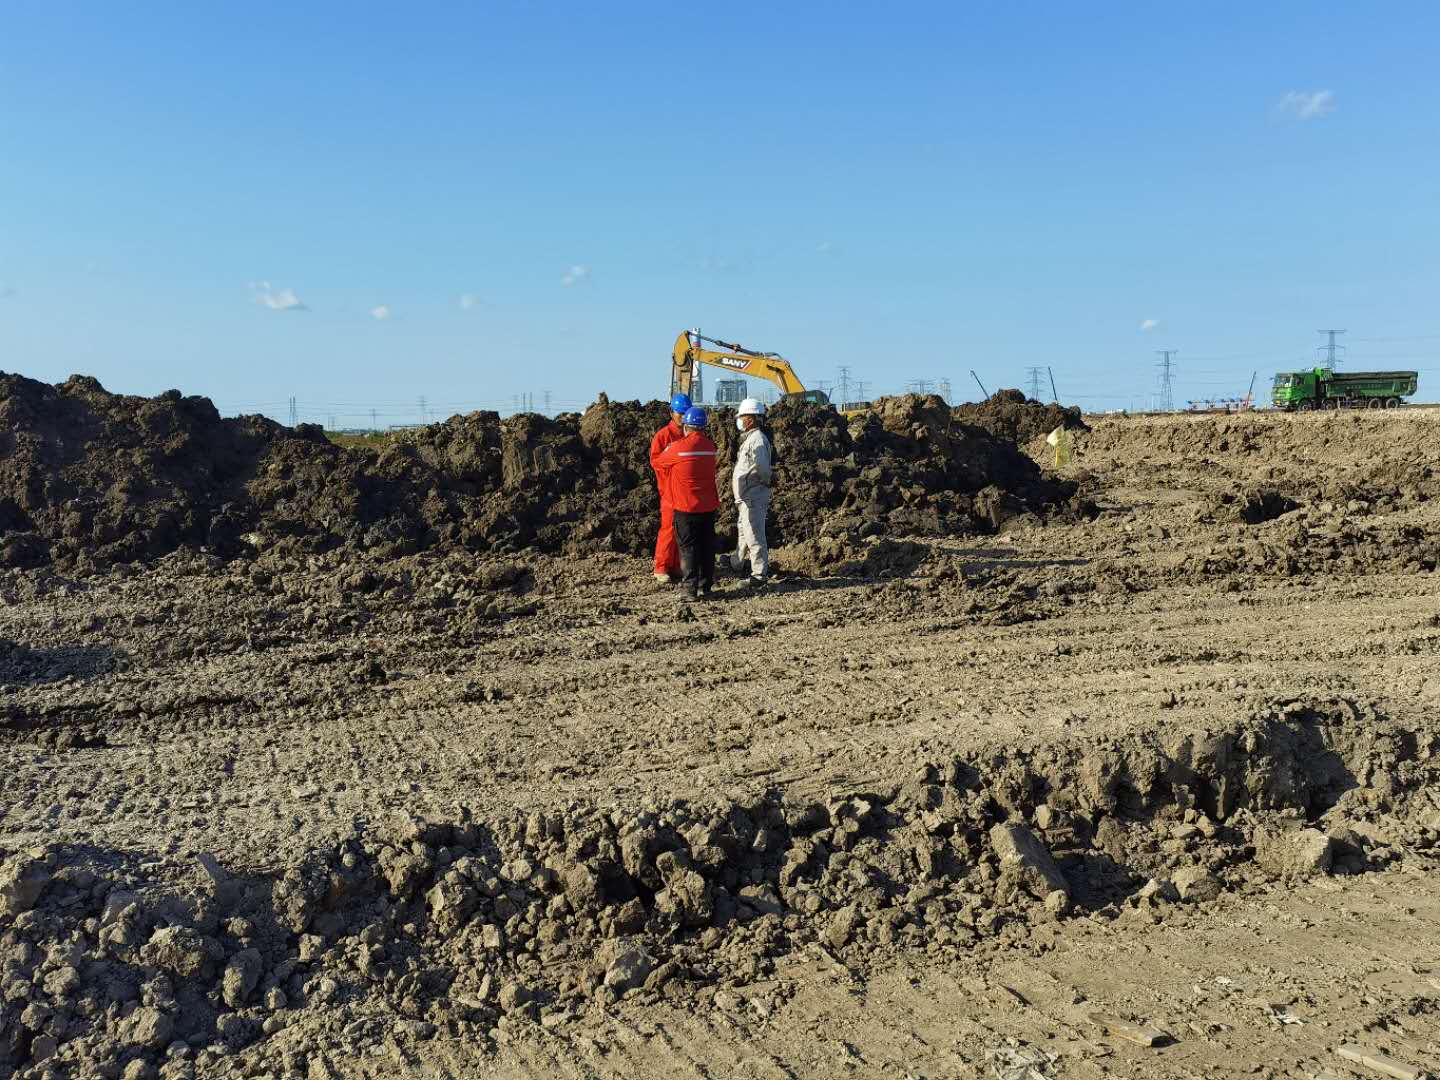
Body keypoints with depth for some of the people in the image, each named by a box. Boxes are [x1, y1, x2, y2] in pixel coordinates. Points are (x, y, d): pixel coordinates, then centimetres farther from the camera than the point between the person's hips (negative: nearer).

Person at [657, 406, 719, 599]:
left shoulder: (679, 447, -13)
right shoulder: (709, 446, 1)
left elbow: (660, 462, 4)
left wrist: (668, 449, 24)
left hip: (685, 506, -4)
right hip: (708, 506, 4)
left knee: (688, 548, 1)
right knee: (706, 547, 11)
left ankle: (691, 588, -2)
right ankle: (705, 586, 15)